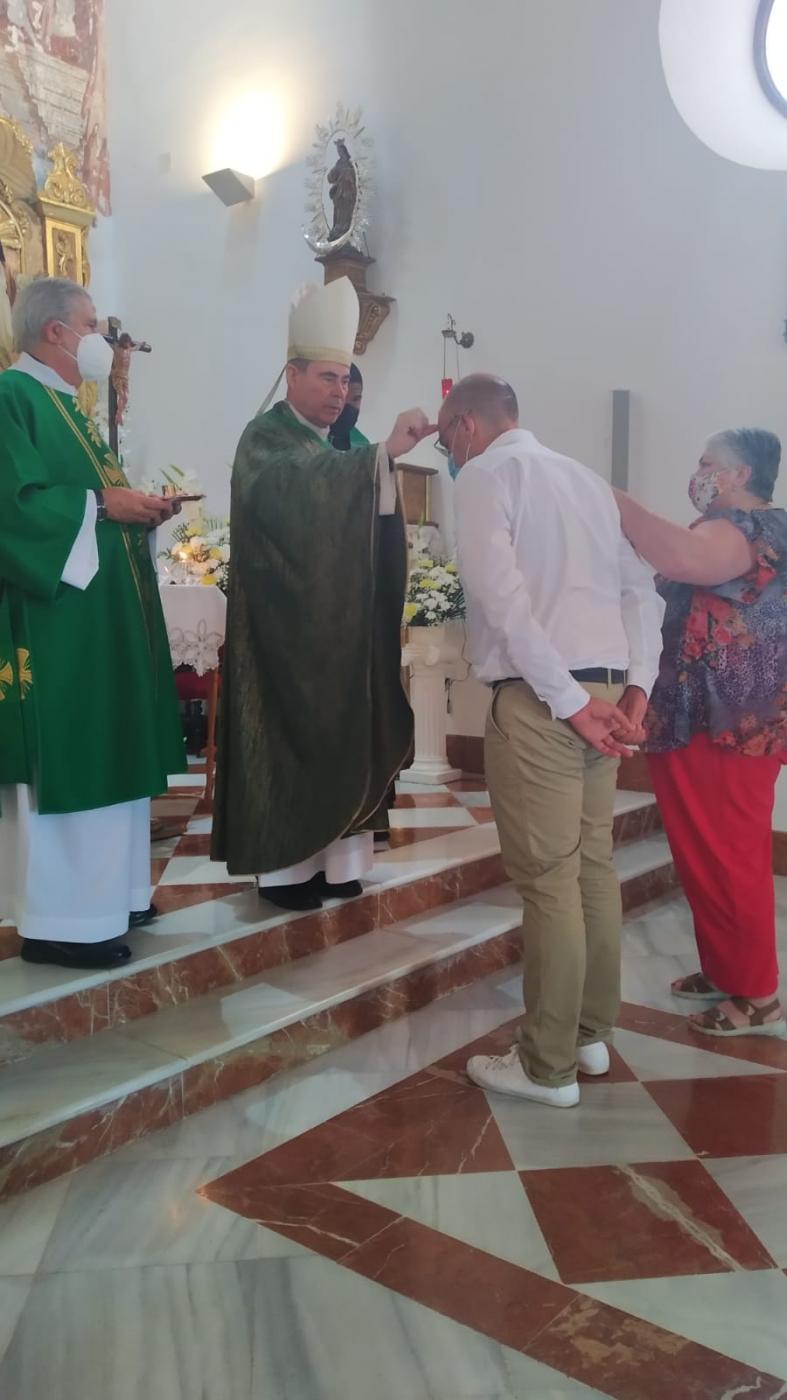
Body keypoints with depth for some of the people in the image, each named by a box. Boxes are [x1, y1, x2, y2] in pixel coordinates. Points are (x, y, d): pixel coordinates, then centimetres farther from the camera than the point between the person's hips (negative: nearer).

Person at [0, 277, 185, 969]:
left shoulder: (65, 406, 21)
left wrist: (135, 508, 5)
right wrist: (103, 504, -18)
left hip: (101, 609, 10)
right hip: (56, 611, -10)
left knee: (101, 752, 12)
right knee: (62, 758, -7)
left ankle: (105, 893, 21)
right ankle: (58, 919, 0)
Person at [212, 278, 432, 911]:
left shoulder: (334, 452, 16)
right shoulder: (266, 437, -9)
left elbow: (357, 530, 14)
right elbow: (289, 489, -34)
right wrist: (383, 453, -40)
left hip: (336, 625, 8)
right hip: (283, 626, -8)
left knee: (338, 734, 7)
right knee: (287, 737, -4)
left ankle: (330, 854, 15)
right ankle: (283, 864, 5)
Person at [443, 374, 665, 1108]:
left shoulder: (486, 473, -3)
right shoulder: (586, 477, 19)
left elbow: (502, 594, -16)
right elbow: (642, 587, 12)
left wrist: (568, 699, -15)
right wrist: (635, 685, 4)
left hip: (537, 697, -8)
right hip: (604, 688, 8)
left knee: (548, 880, -2)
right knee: (594, 866, 15)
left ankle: (548, 1064, 9)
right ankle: (591, 1032, 28)